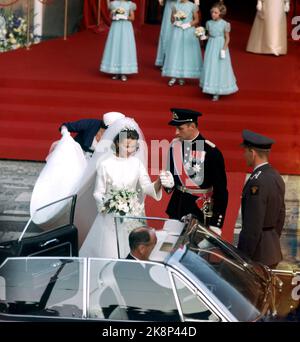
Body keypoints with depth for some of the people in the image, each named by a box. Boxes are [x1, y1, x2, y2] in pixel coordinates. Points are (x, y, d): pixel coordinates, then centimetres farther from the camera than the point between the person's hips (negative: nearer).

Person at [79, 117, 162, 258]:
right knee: (110, 251, 1)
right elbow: (98, 193, -3)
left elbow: (146, 187, -7)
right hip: (111, 216, -2)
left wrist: (159, 182, -27)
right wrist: (108, 203, -22)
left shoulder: (137, 163, 1)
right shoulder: (105, 164, -7)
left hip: (133, 216, 2)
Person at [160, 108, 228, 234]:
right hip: (177, 207, 5)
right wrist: (169, 182, -13)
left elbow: (221, 189, -12)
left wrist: (216, 224, -12)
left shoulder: (210, 151, -16)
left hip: (201, 210, -5)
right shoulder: (175, 145, -1)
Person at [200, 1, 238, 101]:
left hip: (220, 47, -4)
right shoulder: (209, 23, 2)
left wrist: (224, 49, -15)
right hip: (211, 47, 4)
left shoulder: (225, 24, -10)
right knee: (210, 67, 6)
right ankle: (211, 89, 17)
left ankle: (217, 93, 3)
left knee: (220, 68, 0)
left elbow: (227, 38, -7)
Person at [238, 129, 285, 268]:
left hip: (257, 252, -9)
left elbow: (252, 227, -22)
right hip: (273, 250, 9)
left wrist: (242, 259, -18)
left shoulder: (256, 183, -21)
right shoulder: (276, 177, 9)